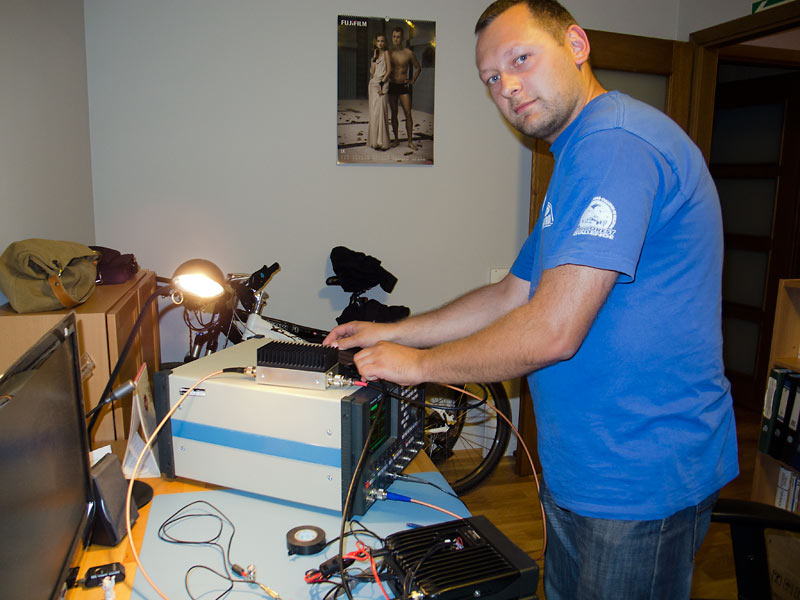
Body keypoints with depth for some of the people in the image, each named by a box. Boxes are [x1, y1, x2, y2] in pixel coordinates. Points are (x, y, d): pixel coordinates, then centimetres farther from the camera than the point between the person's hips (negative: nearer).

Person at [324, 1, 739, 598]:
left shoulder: (616, 141, -21)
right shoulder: (580, 158, 14)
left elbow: (552, 331, -27)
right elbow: (514, 296, 15)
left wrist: (419, 363, -11)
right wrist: (393, 333, 12)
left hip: (639, 480, -9)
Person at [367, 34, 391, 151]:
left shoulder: (386, 53, 2)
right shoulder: (374, 54, 18)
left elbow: (388, 70, -6)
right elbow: (372, 71, 7)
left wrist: (382, 83, -15)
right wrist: (374, 58, -2)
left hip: (382, 83, -5)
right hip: (373, 83, 6)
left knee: (380, 110, -15)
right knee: (373, 111, 2)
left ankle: (382, 142, -15)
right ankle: (374, 140, 6)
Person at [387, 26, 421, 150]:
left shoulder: (409, 53, -4)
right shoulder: (388, 52, 1)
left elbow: (418, 68, 10)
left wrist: (412, 81, 3)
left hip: (404, 86, -2)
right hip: (392, 86, 2)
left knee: (408, 114, -7)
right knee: (394, 113, 5)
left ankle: (410, 141, -3)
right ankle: (396, 139, 15)